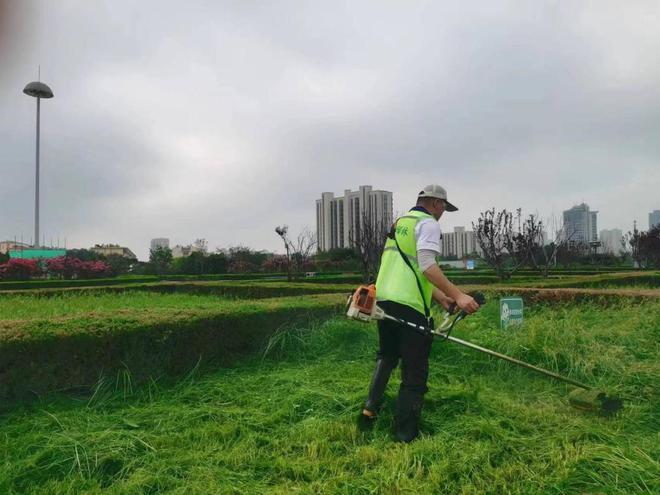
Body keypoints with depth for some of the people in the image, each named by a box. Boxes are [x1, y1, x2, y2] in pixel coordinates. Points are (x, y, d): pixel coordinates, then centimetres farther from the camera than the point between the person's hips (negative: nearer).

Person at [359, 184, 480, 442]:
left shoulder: (399, 223, 23)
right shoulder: (428, 223, -3)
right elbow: (427, 266, -17)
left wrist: (440, 296, 25)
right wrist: (458, 295, -19)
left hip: (383, 300, 8)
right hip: (409, 305, -8)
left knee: (386, 357, 27)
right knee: (414, 372, 2)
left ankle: (370, 408, 16)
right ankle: (406, 436, 8)